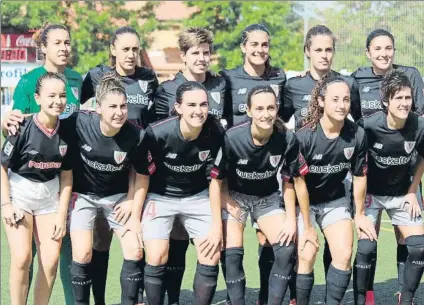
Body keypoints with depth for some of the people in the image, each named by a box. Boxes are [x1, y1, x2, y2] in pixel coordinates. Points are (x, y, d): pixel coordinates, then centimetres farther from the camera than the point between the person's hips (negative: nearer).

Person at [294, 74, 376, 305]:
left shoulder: (357, 135, -15)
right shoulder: (304, 136, -25)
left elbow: (359, 177, -1)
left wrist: (360, 214, 8)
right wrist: (306, 224, -15)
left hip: (336, 200, 3)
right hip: (303, 202, -3)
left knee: (344, 255, -10)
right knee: (306, 256, -13)